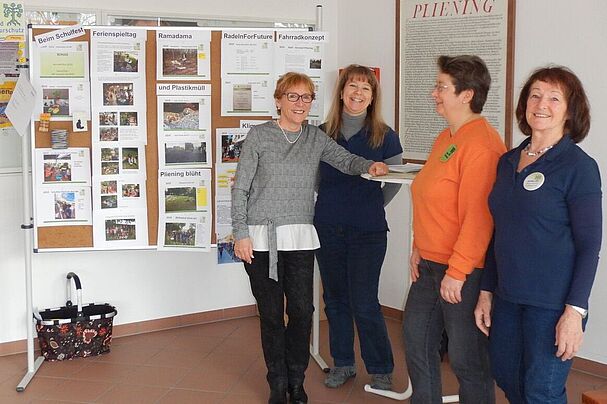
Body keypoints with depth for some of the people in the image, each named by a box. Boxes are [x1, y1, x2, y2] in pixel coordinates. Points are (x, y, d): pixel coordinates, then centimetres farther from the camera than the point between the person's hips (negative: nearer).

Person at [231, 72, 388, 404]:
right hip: (260, 238, -2)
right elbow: (240, 188, -1)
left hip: (300, 239, 3)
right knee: (271, 314, 3)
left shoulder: (315, 138, 9)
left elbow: (345, 160, 10)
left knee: (302, 311, 0)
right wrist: (241, 233, -6)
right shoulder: (259, 136, -1)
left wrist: (369, 166, -13)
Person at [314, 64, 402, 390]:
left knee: (364, 304, -3)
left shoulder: (384, 137, -5)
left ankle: (380, 369, 15)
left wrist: (371, 206, 7)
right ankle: (342, 363, 28)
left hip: (368, 232, -3)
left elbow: (394, 181, 8)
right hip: (327, 228, 3)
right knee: (335, 299, 12)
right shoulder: (323, 133, 1)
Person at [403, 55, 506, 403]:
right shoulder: (445, 139, 11)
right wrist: (419, 248, 13)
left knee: (467, 360, 3)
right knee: (418, 342, 18)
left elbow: (477, 217, -23)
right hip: (430, 264, 10)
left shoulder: (481, 145, -20)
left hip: (465, 271, -10)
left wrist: (456, 273, -21)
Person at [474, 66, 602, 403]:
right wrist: (487, 292, 12)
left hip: (552, 302, -6)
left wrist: (575, 311, -17)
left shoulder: (579, 166, -10)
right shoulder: (508, 162, 8)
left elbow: (589, 245, -11)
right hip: (508, 297, 7)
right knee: (507, 377, 18)